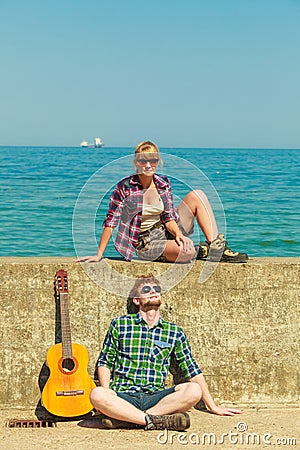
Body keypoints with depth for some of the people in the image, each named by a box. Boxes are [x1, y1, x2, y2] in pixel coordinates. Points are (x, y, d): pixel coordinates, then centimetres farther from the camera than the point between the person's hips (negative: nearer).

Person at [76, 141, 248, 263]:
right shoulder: (125, 186, -14)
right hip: (146, 242, -6)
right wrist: (99, 255, -15)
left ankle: (217, 248, -12)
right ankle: (201, 251, 1)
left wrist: (178, 233, -23)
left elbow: (168, 218, -1)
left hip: (166, 231, 6)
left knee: (197, 195, -10)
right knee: (186, 251, -37)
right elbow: (111, 222, -12)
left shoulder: (164, 183, 1)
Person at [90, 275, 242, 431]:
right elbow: (104, 361, 11)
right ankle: (157, 420, -29)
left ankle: (123, 419, -27)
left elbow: (192, 370, 17)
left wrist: (214, 407, 14)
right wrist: (107, 391, -8)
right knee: (97, 395, -35)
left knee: (193, 391, -27)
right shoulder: (119, 324, 10)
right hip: (123, 397, -2)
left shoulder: (174, 332, 14)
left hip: (156, 397, 2)